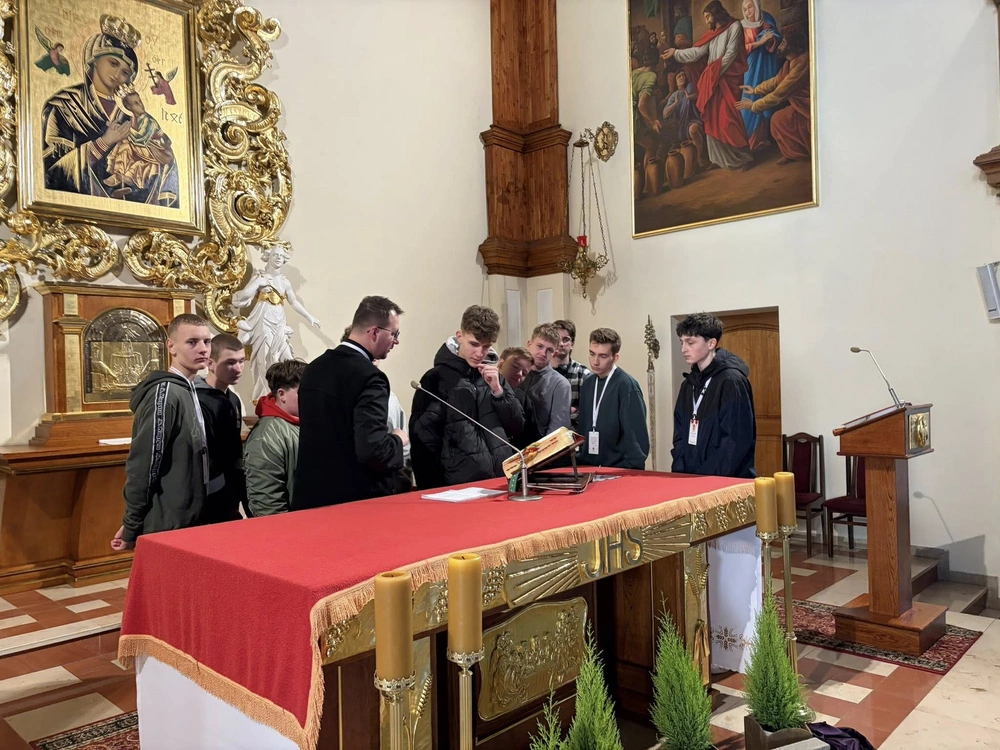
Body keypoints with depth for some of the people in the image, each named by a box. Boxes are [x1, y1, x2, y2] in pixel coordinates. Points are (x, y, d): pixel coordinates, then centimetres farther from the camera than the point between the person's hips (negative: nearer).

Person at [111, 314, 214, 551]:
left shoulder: (187, 391, 11)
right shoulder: (165, 392, -17)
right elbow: (143, 466, -20)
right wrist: (132, 528, -15)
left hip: (185, 522, 8)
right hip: (167, 528, -8)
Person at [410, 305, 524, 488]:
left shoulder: (494, 375, 10)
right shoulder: (437, 378, -5)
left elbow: (517, 427, 8)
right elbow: (424, 441, -5)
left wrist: (497, 390, -5)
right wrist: (435, 491, -7)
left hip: (504, 478, 4)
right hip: (462, 483, -4)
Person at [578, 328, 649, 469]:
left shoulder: (627, 386, -13)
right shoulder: (588, 384, 6)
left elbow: (636, 436, -14)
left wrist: (630, 470, -14)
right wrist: (582, 460, 3)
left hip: (620, 469, -6)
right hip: (590, 467, 6)